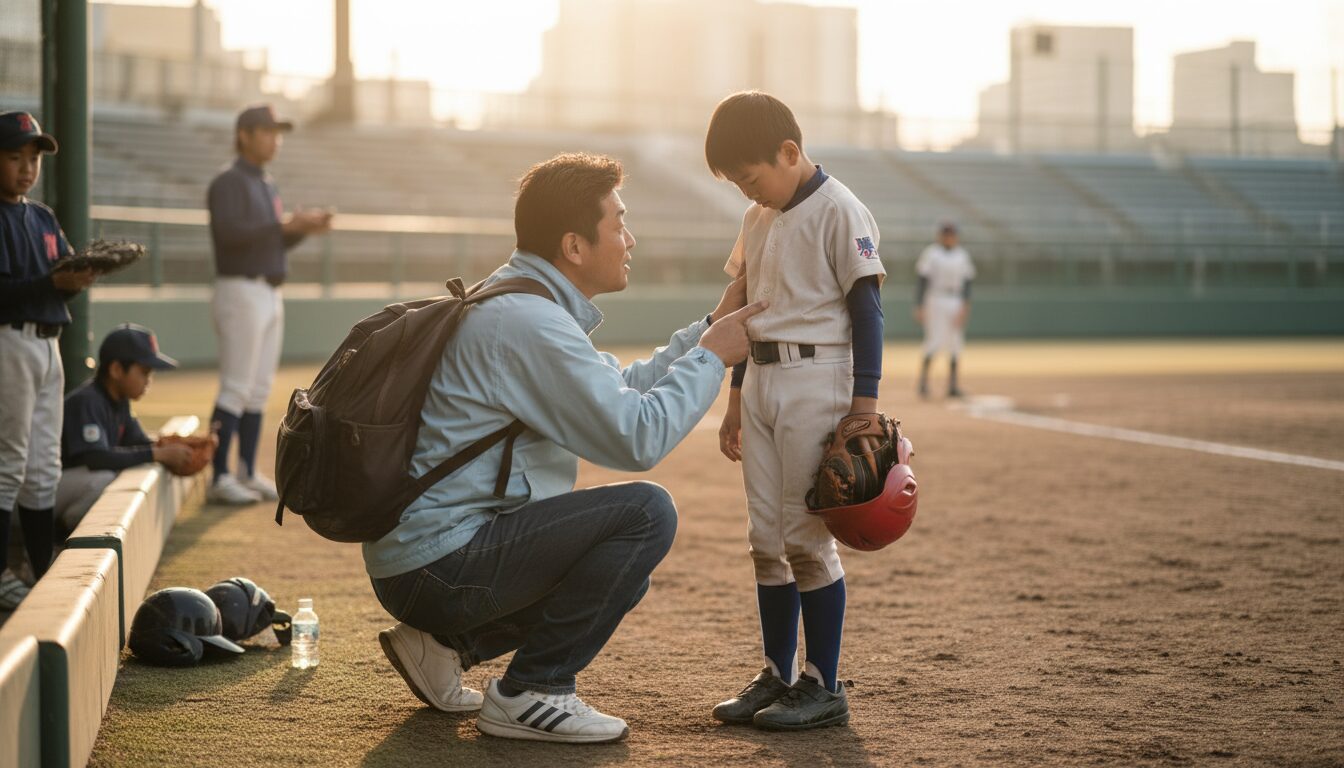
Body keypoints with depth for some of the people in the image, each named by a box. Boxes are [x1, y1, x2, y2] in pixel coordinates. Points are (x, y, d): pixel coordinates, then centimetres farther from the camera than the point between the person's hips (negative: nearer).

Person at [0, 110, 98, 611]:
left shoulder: (43, 219, 16)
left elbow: (66, 274, 12)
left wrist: (82, 275, -9)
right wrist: (54, 282, -26)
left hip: (47, 344, 8)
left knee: (44, 467, 11)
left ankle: (44, 573, 18)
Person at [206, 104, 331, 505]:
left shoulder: (266, 186, 19)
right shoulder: (229, 182, -9)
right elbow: (229, 233, -24)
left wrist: (305, 228, 3)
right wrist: (284, 225, -23)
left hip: (270, 296, 9)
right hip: (241, 293, -9)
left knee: (259, 391, 10)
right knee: (236, 389, -10)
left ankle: (248, 474, 15)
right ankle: (219, 479, -9)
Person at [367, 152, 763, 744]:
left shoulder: (515, 306, 13)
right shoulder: (529, 323, -19)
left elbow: (620, 391, 20)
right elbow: (639, 438, -22)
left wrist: (710, 327, 15)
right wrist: (711, 356, -9)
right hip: (439, 564, -11)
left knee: (622, 573, 24)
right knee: (645, 512, -18)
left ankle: (442, 644, 17)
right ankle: (530, 693, -8)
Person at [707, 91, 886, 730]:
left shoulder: (838, 211, -9)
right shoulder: (758, 218, 14)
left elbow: (866, 307, -11)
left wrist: (865, 405, -16)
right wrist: (735, 400, 21)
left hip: (817, 383, -8)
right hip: (761, 384, 8)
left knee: (806, 537, -7)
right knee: (766, 539, 8)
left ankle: (824, 686, 2)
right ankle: (776, 677, 17)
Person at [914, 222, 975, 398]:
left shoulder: (962, 255, 13)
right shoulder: (931, 254, 0)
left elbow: (966, 283, 11)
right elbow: (922, 282, -3)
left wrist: (965, 306, -2)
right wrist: (919, 307, -10)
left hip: (956, 303, 5)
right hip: (935, 302, -5)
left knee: (955, 344, 3)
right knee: (934, 341, -14)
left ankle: (952, 384, 8)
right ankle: (923, 380, -7)